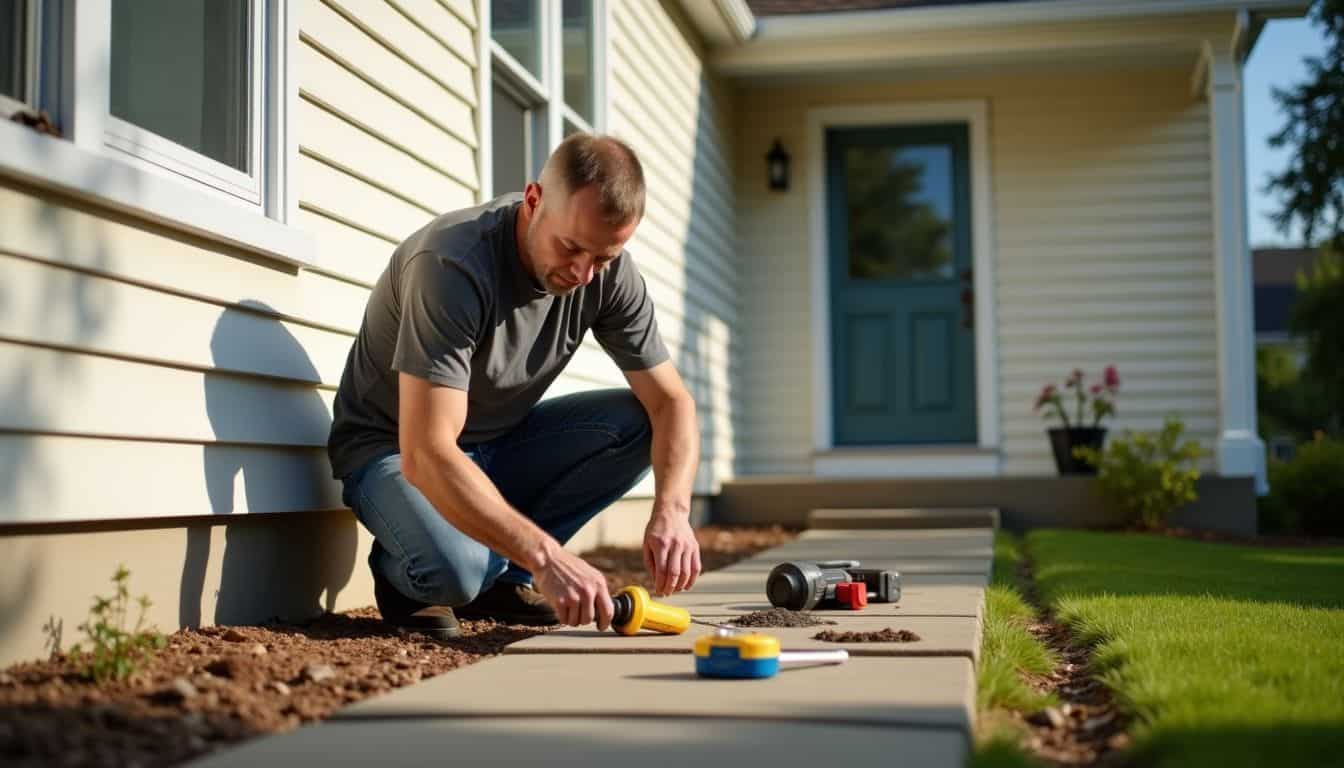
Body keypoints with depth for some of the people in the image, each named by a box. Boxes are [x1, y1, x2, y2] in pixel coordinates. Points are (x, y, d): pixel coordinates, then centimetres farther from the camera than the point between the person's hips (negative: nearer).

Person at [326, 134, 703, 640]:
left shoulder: (610, 272, -13)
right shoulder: (453, 265, -32)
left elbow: (672, 403, -10)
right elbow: (426, 454, -39)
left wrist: (672, 511, -31)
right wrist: (547, 556, -46)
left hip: (500, 444, 6)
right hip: (394, 449, -6)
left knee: (638, 422, -17)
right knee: (455, 569, -36)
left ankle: (501, 572, -5)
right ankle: (406, 572, 1)